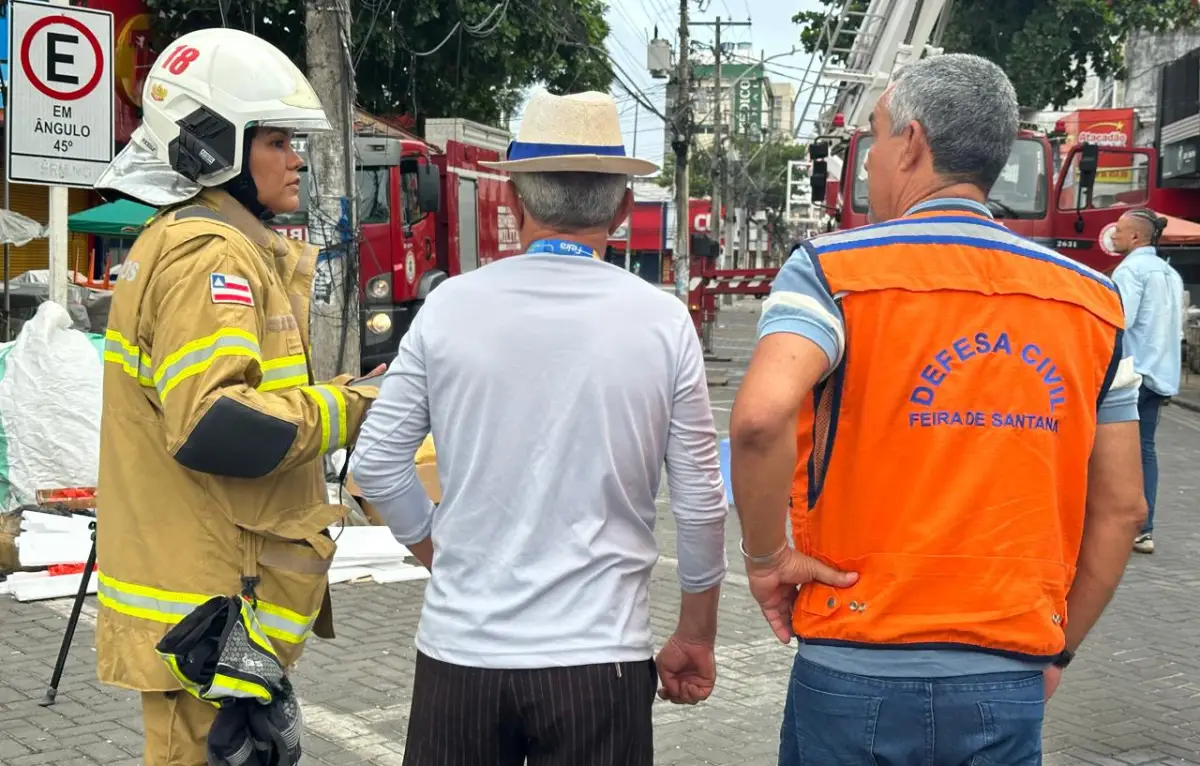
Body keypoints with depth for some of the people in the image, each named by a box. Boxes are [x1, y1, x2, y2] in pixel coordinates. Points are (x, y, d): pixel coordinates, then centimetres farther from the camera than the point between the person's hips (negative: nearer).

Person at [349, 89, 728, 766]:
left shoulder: (451, 306, -3)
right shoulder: (663, 321, -5)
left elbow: (377, 463, 1)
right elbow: (701, 503, -1)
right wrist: (695, 640, 11)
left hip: (461, 647, 1)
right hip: (597, 658, -1)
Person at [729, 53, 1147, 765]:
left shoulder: (832, 270, -7)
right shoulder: (1092, 300, 6)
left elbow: (760, 418, -26)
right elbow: (1122, 509, 7)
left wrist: (766, 556, -10)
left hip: (856, 676, -3)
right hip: (1009, 687, 3)